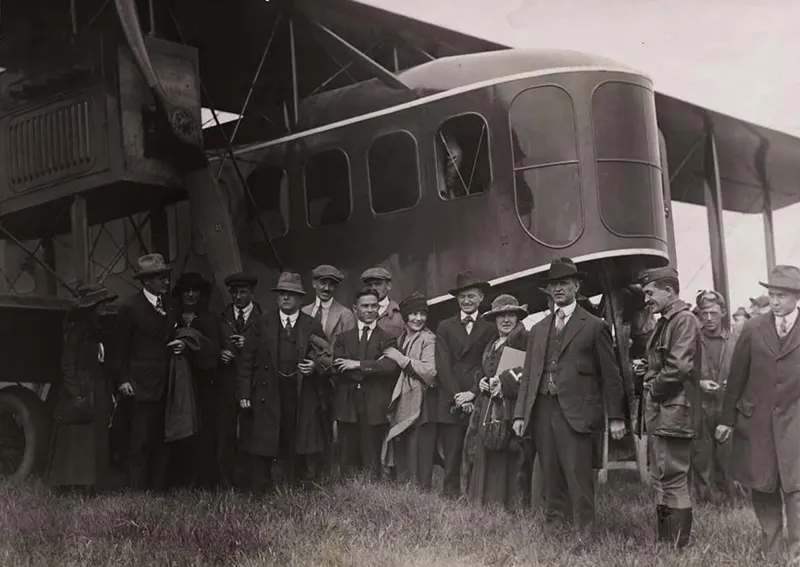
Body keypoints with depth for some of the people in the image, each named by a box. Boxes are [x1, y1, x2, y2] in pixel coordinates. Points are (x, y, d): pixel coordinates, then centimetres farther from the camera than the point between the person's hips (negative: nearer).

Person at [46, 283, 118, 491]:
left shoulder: (97, 329, 15)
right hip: (80, 394, -8)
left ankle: (94, 484, 10)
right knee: (75, 441, -6)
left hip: (98, 395, 8)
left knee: (96, 441, 7)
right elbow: (67, 365, -14)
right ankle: (68, 483, -2)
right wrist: (76, 394, -20)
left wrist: (109, 392, 11)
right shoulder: (77, 328, -9)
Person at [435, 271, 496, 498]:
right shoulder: (445, 327, 11)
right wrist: (457, 397, -7)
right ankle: (451, 495, 3)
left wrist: (472, 393, -11)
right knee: (452, 459, -2)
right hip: (450, 404, 1)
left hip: (478, 402, 0)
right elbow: (443, 366, 3)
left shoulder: (490, 329, 10)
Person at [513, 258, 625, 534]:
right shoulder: (538, 330, 19)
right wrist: (520, 414, 8)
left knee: (578, 477, -8)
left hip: (576, 413, -5)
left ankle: (584, 531, -3)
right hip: (542, 411, 5)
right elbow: (527, 375, 17)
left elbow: (610, 375, 2)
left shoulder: (594, 327, 4)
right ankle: (553, 529, 13)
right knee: (551, 480, 7)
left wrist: (616, 417, -3)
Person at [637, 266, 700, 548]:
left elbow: (679, 367, -22)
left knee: (673, 480, -6)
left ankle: (678, 546, -1)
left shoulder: (684, 320, -13)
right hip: (658, 414, 10)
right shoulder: (664, 322, 17)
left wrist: (654, 388, -10)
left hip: (672, 412, -10)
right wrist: (647, 372, 7)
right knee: (661, 481, 15)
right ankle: (663, 543, 23)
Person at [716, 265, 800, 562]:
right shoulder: (753, 328, 3)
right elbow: (737, 377, 5)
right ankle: (769, 551, 21)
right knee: (762, 487, 9)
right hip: (756, 420, 2)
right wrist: (727, 419, 5)